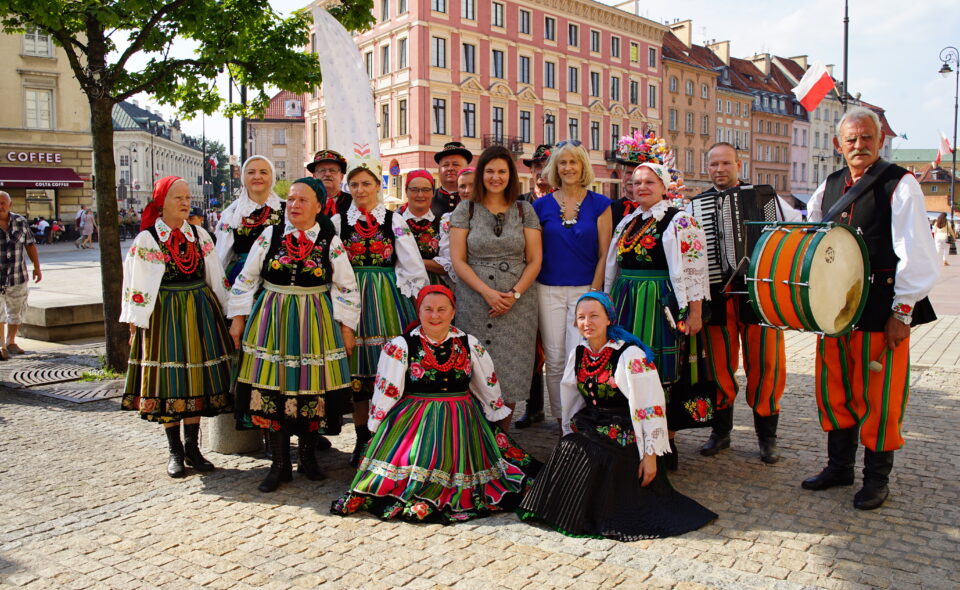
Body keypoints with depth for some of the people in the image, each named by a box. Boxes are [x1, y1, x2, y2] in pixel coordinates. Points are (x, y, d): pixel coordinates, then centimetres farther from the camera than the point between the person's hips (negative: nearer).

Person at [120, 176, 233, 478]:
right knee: (168, 382, 2)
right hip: (164, 315, -3)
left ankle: (192, 447, 18)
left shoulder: (199, 235, 7)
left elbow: (215, 277, 11)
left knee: (197, 379, 6)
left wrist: (224, 310, 10)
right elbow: (137, 283, -4)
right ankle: (175, 451, 15)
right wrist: (137, 322, -6)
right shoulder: (146, 239, -3)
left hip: (200, 312, 4)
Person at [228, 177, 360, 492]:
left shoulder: (331, 242, 1)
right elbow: (246, 279, 8)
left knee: (313, 386, 3)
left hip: (315, 322, -1)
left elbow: (346, 288, 4)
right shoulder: (270, 236, 3)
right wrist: (238, 319, 6)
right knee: (271, 387, -1)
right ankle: (280, 464, 12)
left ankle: (307, 456, 23)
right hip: (271, 321, 1)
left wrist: (346, 327, 0)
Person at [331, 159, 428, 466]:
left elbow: (412, 265, 5)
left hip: (388, 298, 0)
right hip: (352, 298, 1)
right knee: (357, 366, 2)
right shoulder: (338, 221, 8)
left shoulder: (395, 220, 6)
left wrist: (416, 303, 0)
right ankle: (361, 438, 14)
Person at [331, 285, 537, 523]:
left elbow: (489, 387, 17)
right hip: (415, 421, -2)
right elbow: (385, 393, 1)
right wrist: (379, 430, 2)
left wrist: (497, 429, 21)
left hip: (461, 423, 3)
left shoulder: (469, 345, 6)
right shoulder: (400, 347, -3)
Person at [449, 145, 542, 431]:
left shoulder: (525, 210, 9)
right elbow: (458, 260, 0)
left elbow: (535, 260, 5)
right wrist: (487, 292, -12)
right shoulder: (465, 209, 6)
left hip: (518, 303, 1)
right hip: (475, 303, -1)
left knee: (511, 372, 1)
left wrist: (515, 294, -10)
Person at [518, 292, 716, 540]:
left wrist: (650, 455, -16)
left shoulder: (630, 355, -14)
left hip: (624, 434, -6)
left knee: (588, 462, -28)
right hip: (588, 428, 6)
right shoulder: (578, 354, 7)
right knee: (566, 454, -23)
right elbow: (571, 403, 18)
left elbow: (650, 407, -14)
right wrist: (570, 437, 15)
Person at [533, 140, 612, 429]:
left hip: (585, 290, -2)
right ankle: (561, 424, 17)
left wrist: (594, 292, -7)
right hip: (549, 291, 2)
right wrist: (530, 291, 1)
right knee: (554, 360, 4)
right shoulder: (542, 205, 6)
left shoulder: (599, 204, 2)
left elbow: (604, 254, 1)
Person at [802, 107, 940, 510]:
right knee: (834, 389, 12)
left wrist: (903, 311, -13)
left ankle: (877, 478, 18)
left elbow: (916, 254, -10)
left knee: (879, 396, 3)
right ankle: (839, 465, 28)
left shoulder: (900, 185, -6)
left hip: (881, 308, -5)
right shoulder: (830, 187, 11)